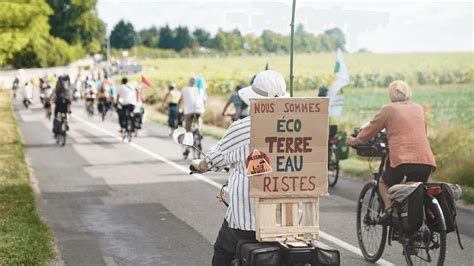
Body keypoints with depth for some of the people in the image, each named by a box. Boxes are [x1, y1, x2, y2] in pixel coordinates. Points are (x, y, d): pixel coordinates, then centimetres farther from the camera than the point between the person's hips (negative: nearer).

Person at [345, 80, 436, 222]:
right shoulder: (418, 108, 20)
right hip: (426, 159, 4)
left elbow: (370, 129, 15)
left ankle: (389, 208, -5)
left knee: (384, 183, 19)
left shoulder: (388, 109, 7)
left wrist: (354, 141, 32)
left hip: (402, 158, -4)